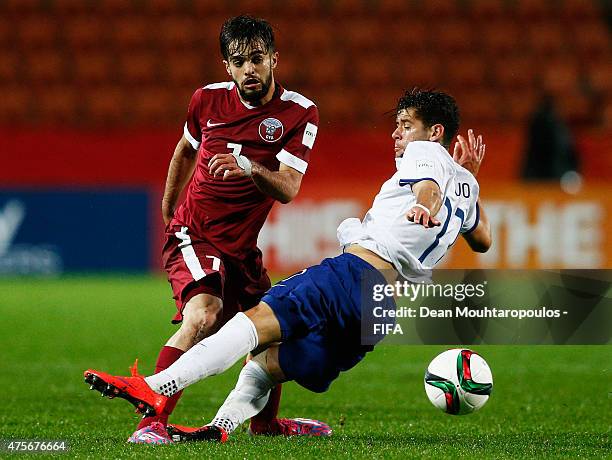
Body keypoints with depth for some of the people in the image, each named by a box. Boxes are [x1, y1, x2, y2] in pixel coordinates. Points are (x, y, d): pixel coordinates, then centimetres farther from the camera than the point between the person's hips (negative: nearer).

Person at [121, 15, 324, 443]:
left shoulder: (300, 113, -8)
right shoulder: (208, 100, -4)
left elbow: (288, 189, -18)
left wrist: (249, 167, -38)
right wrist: (168, 211, 28)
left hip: (241, 246, 4)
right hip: (193, 236, -4)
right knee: (202, 317, -29)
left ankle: (267, 422, 41)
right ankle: (150, 423, -34)